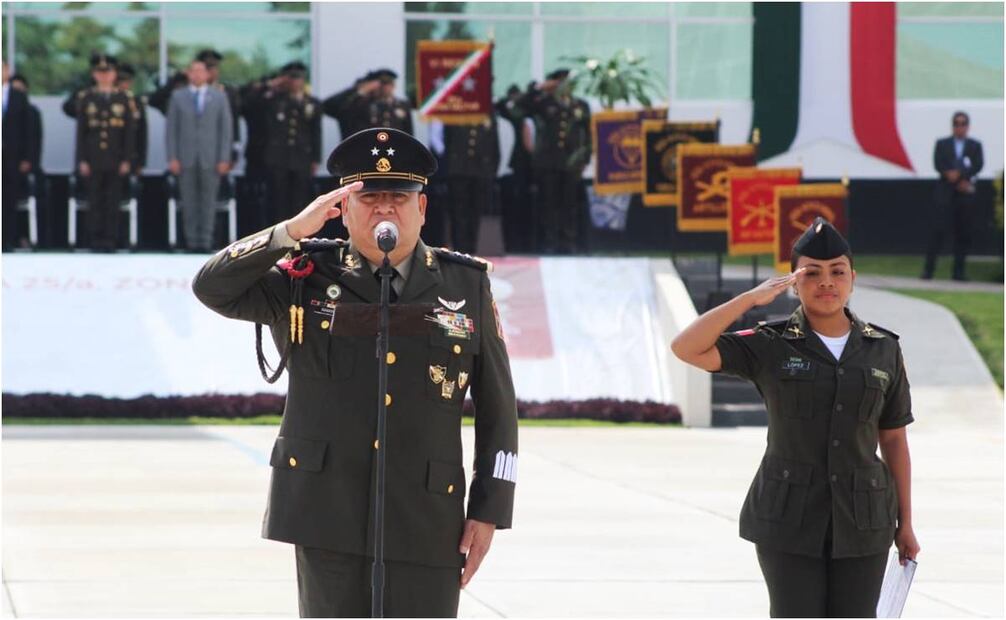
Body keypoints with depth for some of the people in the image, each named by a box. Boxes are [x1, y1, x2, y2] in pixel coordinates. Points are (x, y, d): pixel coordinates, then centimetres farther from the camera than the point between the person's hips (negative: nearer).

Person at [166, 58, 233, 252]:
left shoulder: (219, 97, 7)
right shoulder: (178, 97, 8)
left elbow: (226, 129, 5)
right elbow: (171, 129, 6)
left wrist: (224, 159, -3)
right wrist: (172, 158, -3)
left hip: (210, 158, 0)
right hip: (186, 159, 0)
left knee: (208, 201, -2)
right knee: (189, 201, 0)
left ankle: (205, 241, 1)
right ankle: (192, 241, 3)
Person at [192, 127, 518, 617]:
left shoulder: (466, 286, 8)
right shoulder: (308, 279, 6)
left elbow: (497, 408, 9)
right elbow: (212, 287, -6)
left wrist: (489, 511, 3)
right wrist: (293, 231, -14)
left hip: (426, 520, 1)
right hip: (327, 516, -1)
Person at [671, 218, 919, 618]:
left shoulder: (883, 351, 3)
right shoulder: (770, 347, -5)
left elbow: (894, 438, 8)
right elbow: (685, 349, -17)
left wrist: (905, 523, 8)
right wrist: (751, 298, -21)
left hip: (860, 520, 2)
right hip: (790, 516, -2)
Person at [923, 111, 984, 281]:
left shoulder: (975, 146, 12)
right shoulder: (942, 144, 11)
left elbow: (978, 165, -2)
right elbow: (938, 165, -3)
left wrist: (959, 174, -16)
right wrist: (960, 182, -13)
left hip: (966, 196, 1)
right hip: (945, 193, -1)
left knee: (963, 234, 0)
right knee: (938, 230, -8)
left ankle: (959, 271, 5)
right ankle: (928, 269, -9)